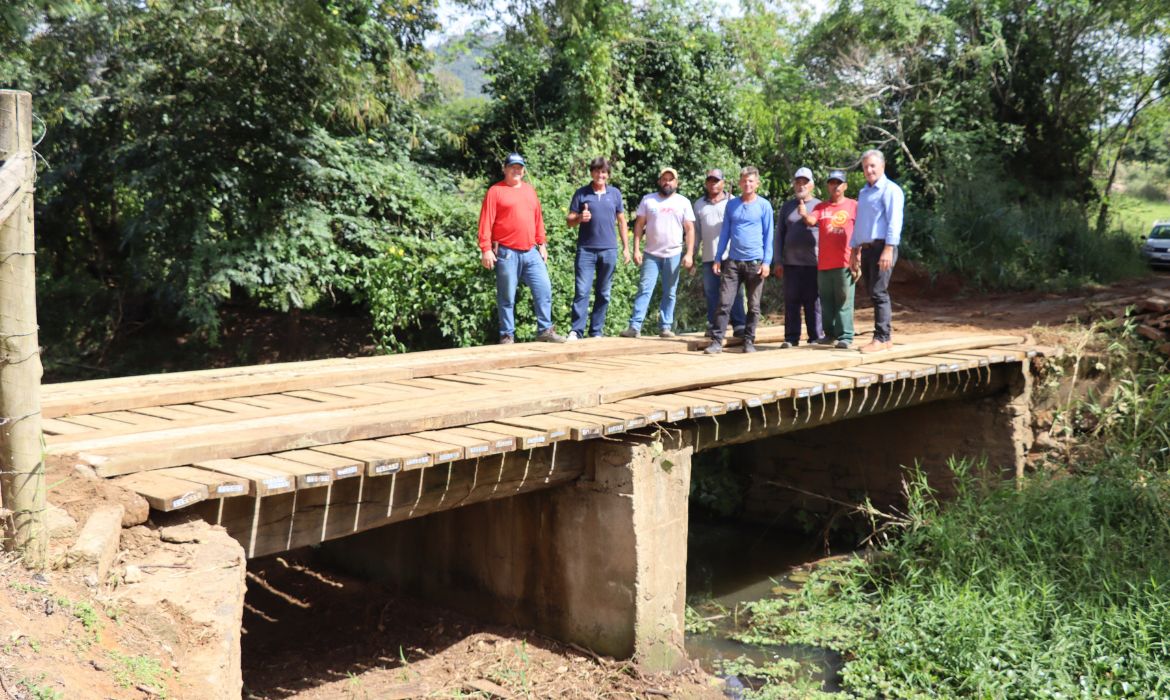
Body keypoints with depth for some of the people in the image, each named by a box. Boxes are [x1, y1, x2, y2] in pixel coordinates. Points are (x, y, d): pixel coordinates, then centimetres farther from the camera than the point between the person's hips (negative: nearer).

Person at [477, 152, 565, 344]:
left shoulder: (529, 190, 15)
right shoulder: (495, 191, -2)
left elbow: (538, 219, 18)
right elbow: (486, 222, -7)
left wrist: (541, 244, 14)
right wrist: (486, 249, -13)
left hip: (531, 252, 5)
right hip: (506, 253, -5)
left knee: (544, 290, 1)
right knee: (507, 297, 1)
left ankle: (545, 330, 10)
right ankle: (507, 336, 8)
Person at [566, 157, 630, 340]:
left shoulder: (615, 193, 10)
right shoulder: (581, 193, 4)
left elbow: (621, 221, 14)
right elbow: (570, 221, 5)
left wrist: (626, 247, 9)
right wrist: (580, 218, -18)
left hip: (609, 250, 2)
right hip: (586, 249, -2)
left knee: (603, 294, 6)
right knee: (582, 291, -10)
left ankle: (596, 332, 12)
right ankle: (576, 331, -9)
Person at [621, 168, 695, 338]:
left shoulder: (683, 202, 6)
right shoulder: (648, 200, 5)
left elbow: (690, 229, 3)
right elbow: (639, 225, 5)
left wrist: (689, 254, -6)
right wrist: (636, 249, -4)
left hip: (674, 255, 1)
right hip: (651, 254, -1)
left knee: (670, 293, 5)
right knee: (644, 289, -7)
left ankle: (665, 327, 10)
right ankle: (635, 326, -11)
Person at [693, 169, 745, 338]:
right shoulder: (699, 204, 16)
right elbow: (696, 231, 17)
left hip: (730, 256, -3)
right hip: (709, 257, 3)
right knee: (711, 293, 4)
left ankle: (739, 325, -2)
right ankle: (713, 326, 9)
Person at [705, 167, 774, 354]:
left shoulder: (764, 206, 1)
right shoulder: (731, 204, 9)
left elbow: (768, 235, 0)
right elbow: (725, 232, 12)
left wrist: (767, 262, -7)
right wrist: (718, 258, 7)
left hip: (755, 262, -2)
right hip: (733, 261, 2)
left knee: (753, 306, 6)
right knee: (724, 303, -5)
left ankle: (749, 341, 14)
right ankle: (717, 341, -4)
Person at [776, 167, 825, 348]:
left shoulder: (819, 206, 7)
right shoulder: (787, 206, 13)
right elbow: (779, 234, 13)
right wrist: (779, 261, 7)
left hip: (814, 262, -2)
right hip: (791, 263, 2)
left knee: (813, 301, 0)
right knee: (791, 301, 2)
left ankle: (816, 336, 7)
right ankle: (791, 337, 7)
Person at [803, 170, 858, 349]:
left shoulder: (853, 206, 5)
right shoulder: (820, 207, 14)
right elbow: (810, 221, -6)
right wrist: (804, 215, -29)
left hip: (845, 264, -4)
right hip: (824, 264, 4)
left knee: (844, 301, -6)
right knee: (826, 301, 9)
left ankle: (845, 337, -5)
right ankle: (830, 334, 19)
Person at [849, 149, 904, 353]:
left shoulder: (890, 190, -4)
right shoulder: (863, 193, 22)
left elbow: (894, 222, -13)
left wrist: (888, 250, -21)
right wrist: (855, 251, 21)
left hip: (882, 247, -8)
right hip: (866, 248, 8)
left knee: (879, 293, -12)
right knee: (875, 294, 8)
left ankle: (882, 338, -12)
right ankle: (884, 338, 11)